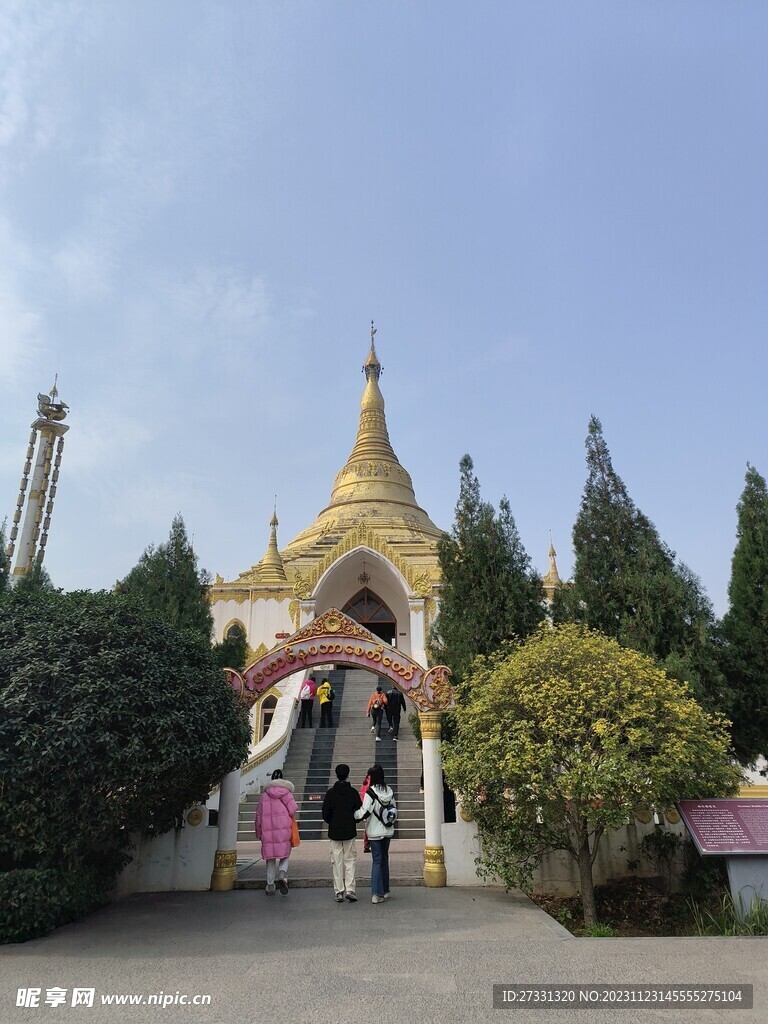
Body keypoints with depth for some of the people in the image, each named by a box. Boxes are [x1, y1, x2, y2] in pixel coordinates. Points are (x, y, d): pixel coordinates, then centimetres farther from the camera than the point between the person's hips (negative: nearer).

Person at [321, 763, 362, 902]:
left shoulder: (331, 792, -7)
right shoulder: (353, 792, -6)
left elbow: (325, 813, -6)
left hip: (334, 832, 0)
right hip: (350, 832, 0)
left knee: (337, 862, 7)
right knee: (350, 860, 9)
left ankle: (339, 892, 9)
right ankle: (350, 890, -1)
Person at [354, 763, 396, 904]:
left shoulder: (371, 792, -16)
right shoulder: (390, 792, 3)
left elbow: (365, 812, -19)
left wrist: (354, 815, -2)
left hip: (375, 832, -5)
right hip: (388, 831, 5)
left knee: (377, 860, 1)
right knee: (384, 859, 17)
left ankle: (377, 893, -4)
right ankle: (384, 891, 22)